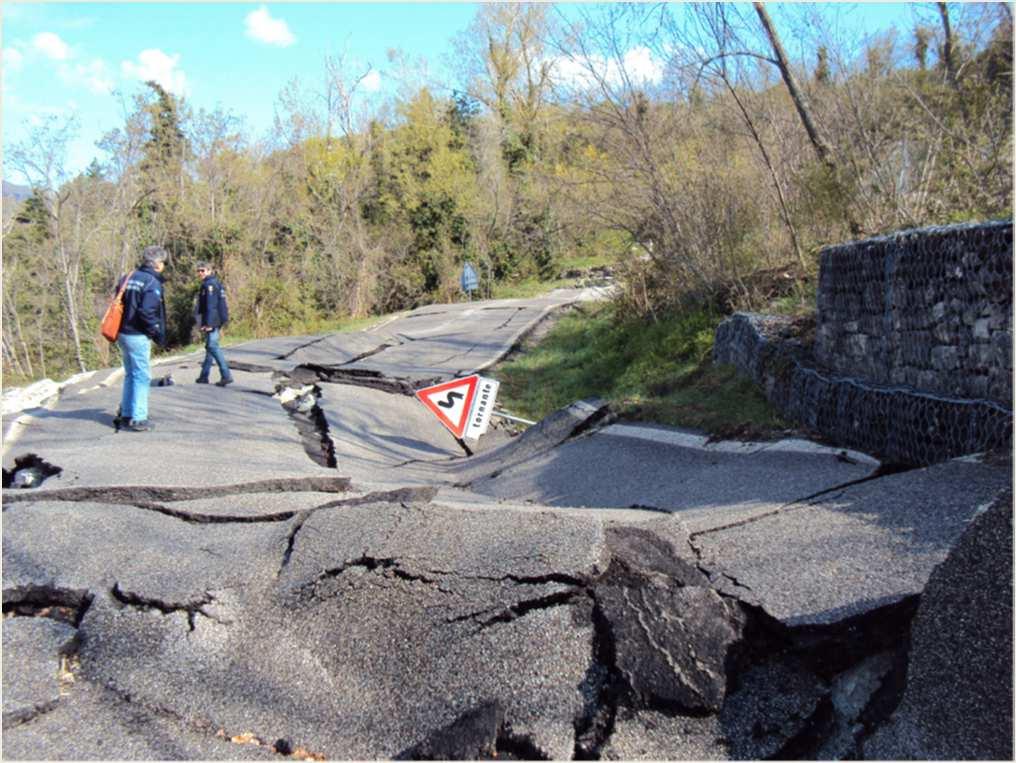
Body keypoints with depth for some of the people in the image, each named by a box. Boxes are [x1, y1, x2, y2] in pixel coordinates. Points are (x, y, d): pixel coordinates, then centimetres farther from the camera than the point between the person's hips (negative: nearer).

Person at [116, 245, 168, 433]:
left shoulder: (128, 278, 12)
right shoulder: (152, 283, -14)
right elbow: (147, 312, -22)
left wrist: (121, 328, 18)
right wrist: (158, 334, -12)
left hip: (123, 334, 9)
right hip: (138, 337, -8)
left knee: (130, 375, 18)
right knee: (142, 377, -1)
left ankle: (125, 415, 24)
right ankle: (138, 419, 0)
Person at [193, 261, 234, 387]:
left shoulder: (209, 285, -12)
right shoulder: (216, 283, 18)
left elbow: (211, 305, -19)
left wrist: (208, 323, -22)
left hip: (212, 321, -10)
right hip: (217, 321, 10)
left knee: (213, 346, -12)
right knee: (210, 347, 14)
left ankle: (226, 375, -16)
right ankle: (204, 376, 21)